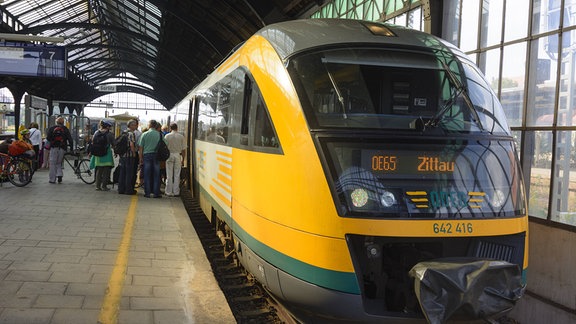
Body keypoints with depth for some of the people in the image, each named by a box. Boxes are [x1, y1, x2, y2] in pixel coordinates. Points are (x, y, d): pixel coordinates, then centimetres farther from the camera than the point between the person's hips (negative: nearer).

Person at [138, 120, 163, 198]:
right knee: (156, 175, 5)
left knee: (147, 175, 5)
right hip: (156, 155, 0)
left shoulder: (144, 134, 0)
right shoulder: (160, 135, 0)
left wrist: (141, 159, 6)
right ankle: (156, 193, 5)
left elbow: (140, 148, 0)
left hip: (147, 155, 0)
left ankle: (147, 193, 6)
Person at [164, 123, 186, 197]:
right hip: (178, 156, 1)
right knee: (177, 175, 6)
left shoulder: (167, 136, -4)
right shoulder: (181, 136, -1)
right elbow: (183, 149, 1)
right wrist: (183, 159, 11)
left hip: (169, 155, -1)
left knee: (169, 175, 5)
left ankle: (169, 192, 8)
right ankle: (176, 192, 9)